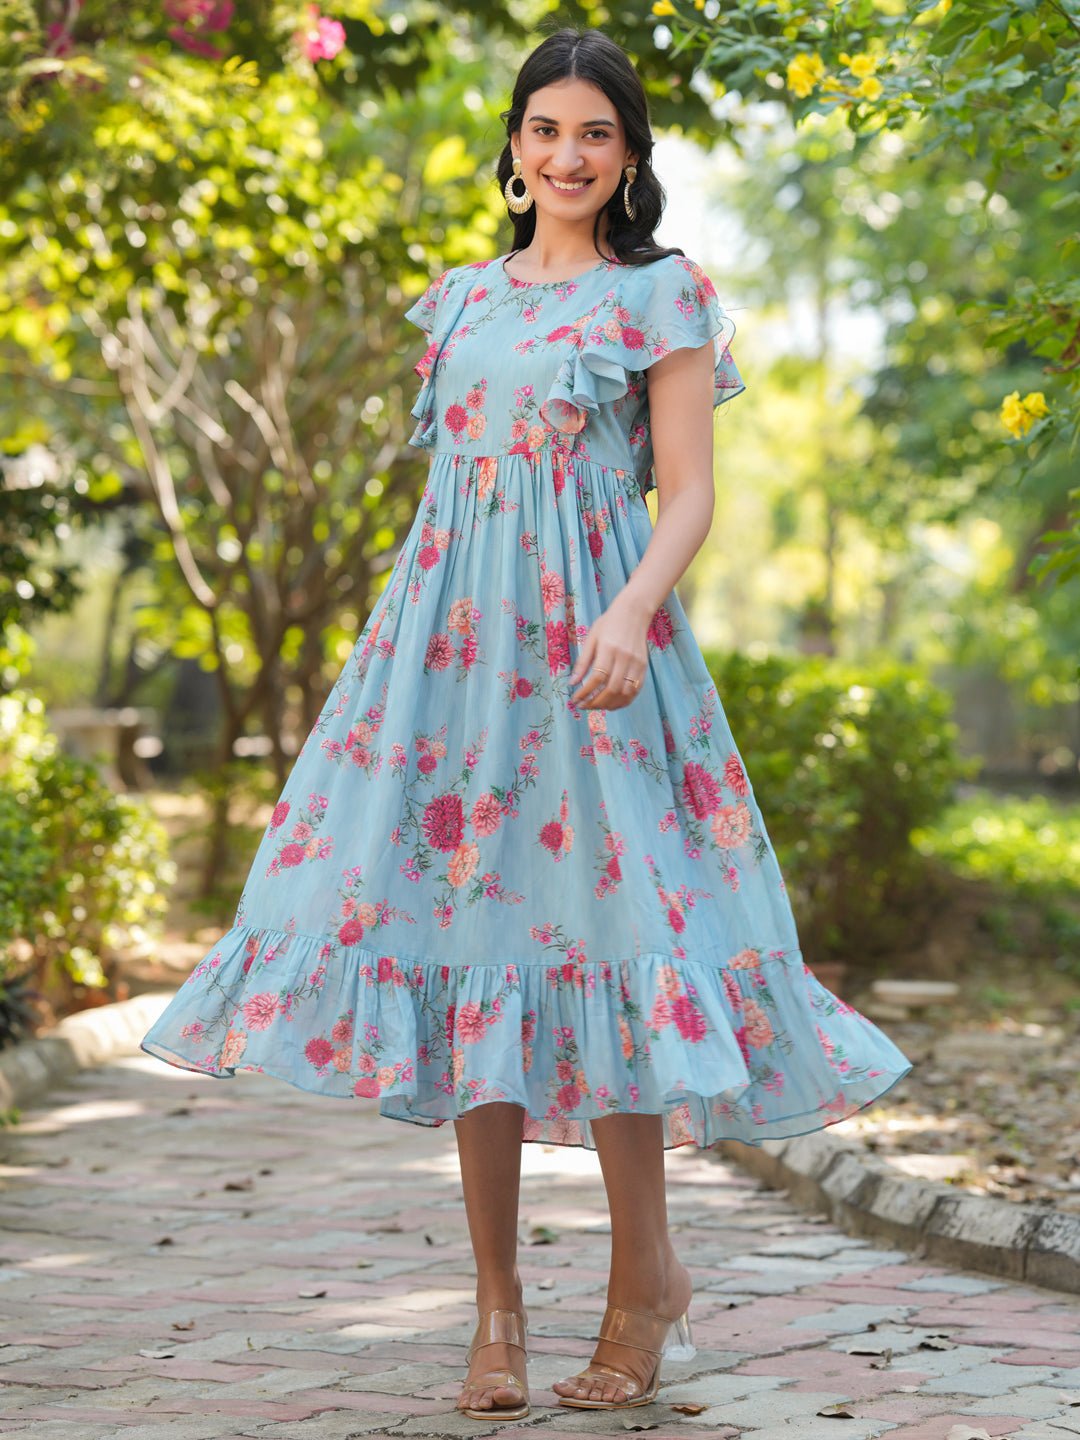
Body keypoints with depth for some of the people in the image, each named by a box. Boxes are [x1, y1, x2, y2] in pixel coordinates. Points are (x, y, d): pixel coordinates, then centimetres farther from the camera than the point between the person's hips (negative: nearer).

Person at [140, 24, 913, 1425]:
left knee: (589, 925, -10)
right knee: (460, 929, 0)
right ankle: (497, 1305, 5)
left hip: (588, 637, -4)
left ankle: (645, 1278, 6)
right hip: (450, 634, 5)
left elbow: (688, 495, -3)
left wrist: (633, 613, -20)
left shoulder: (662, 295, 4)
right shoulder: (462, 297, 18)